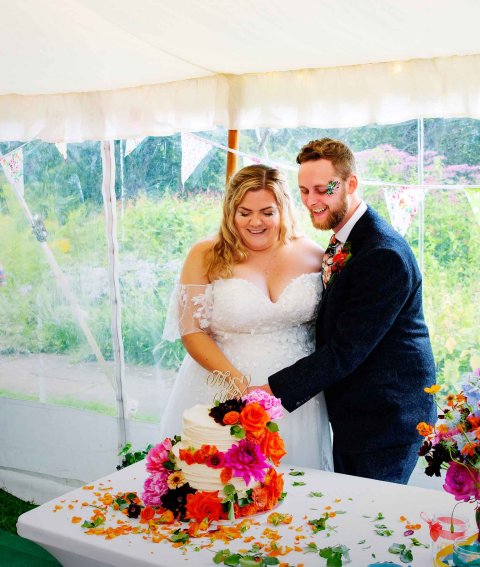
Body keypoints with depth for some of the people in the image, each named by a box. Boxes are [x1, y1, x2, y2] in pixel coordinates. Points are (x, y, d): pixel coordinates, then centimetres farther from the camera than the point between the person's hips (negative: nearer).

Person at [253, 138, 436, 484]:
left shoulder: (384, 255, -24)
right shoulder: (343, 242, 7)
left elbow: (346, 350, -25)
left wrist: (272, 391, -24)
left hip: (385, 417, -9)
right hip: (350, 411, 9)